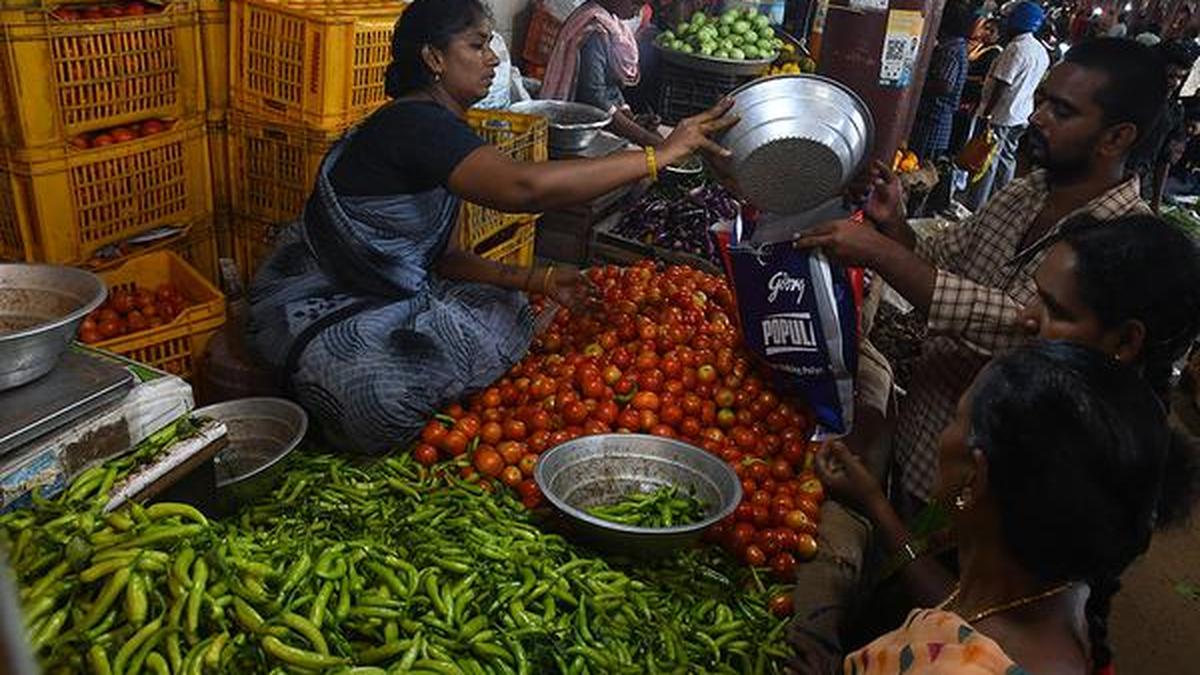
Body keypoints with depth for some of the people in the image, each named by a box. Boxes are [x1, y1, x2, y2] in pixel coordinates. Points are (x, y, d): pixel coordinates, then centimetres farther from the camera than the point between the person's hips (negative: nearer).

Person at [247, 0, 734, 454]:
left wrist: (536, 280, -6)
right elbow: (522, 187, -40)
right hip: (319, 307, -9)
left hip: (389, 294, 9)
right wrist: (659, 155, -36)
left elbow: (445, 257, 7)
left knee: (505, 314, -2)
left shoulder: (438, 129, 8)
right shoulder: (414, 123, -24)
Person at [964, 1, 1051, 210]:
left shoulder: (1017, 48, -18)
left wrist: (986, 113, -17)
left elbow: (1002, 84, -20)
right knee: (1006, 160, 16)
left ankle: (973, 210, 0)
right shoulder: (1042, 52, 9)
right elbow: (1032, 85, 14)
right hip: (1020, 116, 9)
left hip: (1000, 116, -8)